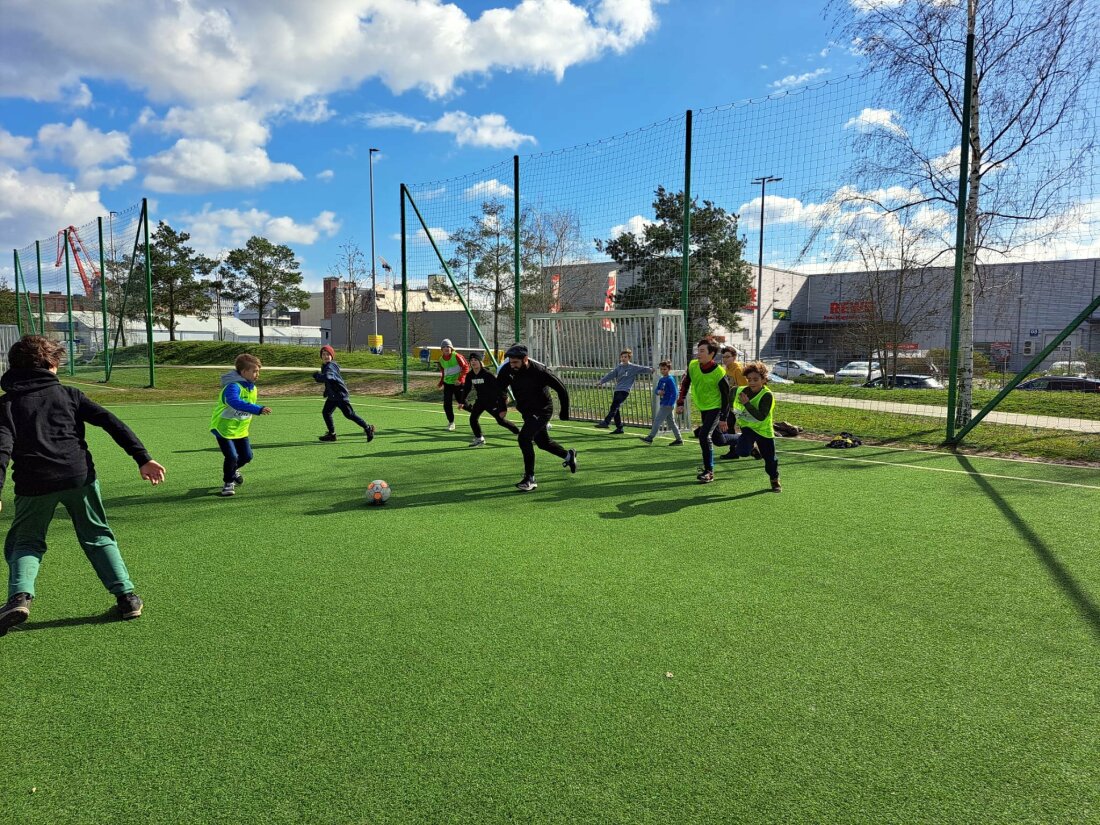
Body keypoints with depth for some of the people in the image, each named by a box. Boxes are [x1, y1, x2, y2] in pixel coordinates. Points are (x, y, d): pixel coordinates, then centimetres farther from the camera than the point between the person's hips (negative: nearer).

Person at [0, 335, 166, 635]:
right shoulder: (68, 394, 12)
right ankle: (126, 596, 8)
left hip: (34, 485, -1)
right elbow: (111, 423, 2)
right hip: (79, 476, 1)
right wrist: (143, 458, -3)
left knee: (25, 542, 19)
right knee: (97, 537, 16)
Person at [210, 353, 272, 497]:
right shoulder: (233, 386, -30)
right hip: (224, 427, -8)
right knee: (232, 456, -16)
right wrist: (259, 410, -59)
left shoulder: (252, 388, -1)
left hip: (241, 429, 8)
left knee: (247, 456, 8)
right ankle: (228, 483, 11)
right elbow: (235, 402, -50)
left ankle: (233, 470, 42)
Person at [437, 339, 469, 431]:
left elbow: (466, 367, -12)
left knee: (462, 402, 3)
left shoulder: (456, 356, -11)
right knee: (447, 404, -4)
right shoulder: (441, 360, 6)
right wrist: (441, 382, 10)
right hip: (447, 384, 4)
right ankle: (451, 422, 10)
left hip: (458, 383, -4)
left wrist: (460, 379, -19)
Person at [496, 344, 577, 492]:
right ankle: (568, 455, 48)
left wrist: (564, 412, -10)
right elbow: (500, 388, 4)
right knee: (543, 442, 20)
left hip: (542, 410, -7)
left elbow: (561, 388, -16)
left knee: (524, 437, -24)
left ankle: (530, 479, -16)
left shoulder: (539, 371, -27)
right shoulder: (507, 370, -15)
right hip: (526, 411, 7)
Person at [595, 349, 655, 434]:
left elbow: (643, 369, -3)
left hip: (625, 390, -7)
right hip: (617, 390, 7)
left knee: (614, 406, -21)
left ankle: (606, 422, -25)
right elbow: (611, 375, 13)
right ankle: (619, 428, 14)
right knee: (615, 410, 6)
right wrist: (601, 381, 7)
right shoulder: (619, 367, 16)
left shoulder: (633, 367, 2)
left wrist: (651, 370, -14)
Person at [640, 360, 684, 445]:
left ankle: (650, 438, -2)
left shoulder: (670, 379, -12)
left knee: (657, 420, -6)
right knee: (671, 422, 11)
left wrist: (670, 404, -21)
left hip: (667, 405, -9)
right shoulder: (661, 380, 13)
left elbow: (674, 393, -16)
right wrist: (658, 391, -10)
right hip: (663, 404, 9)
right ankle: (679, 440, 15)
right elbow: (656, 390, 15)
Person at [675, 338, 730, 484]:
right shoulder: (692, 365, -9)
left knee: (704, 435, -20)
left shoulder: (719, 372, -23)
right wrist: (680, 403, 3)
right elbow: (685, 384, 7)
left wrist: (723, 418, -13)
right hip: (702, 407, 6)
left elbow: (726, 395, -14)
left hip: (715, 407, -6)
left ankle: (709, 471, -8)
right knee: (717, 440, 14)